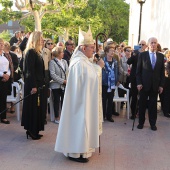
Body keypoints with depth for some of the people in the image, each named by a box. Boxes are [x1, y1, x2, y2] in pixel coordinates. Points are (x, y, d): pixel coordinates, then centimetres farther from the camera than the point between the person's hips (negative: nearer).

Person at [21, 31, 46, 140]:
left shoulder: (38, 52, 14)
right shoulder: (31, 52, -13)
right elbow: (30, 71, -19)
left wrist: (42, 84, 14)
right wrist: (33, 86, -22)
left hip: (39, 85, 9)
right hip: (33, 85, -9)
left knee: (38, 107, 12)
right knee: (33, 107, -1)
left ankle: (34, 130, 21)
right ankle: (32, 131, 9)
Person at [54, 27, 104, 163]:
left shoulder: (83, 60, 11)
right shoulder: (79, 62, -22)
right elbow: (90, 78, -23)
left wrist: (97, 67, 6)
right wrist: (98, 67, -13)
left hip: (84, 98, 11)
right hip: (82, 99, -11)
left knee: (81, 122, 18)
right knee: (80, 123, -2)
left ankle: (79, 148, 30)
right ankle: (76, 152, 9)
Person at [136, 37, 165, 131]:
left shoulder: (161, 56, 6)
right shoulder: (142, 55, -1)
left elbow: (162, 71, 6)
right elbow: (138, 70, -1)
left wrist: (161, 85, 1)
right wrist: (138, 83, -8)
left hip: (155, 85, 2)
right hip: (144, 84, -2)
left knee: (153, 104, 8)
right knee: (142, 104, 7)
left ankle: (153, 123, 18)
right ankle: (141, 122, 19)